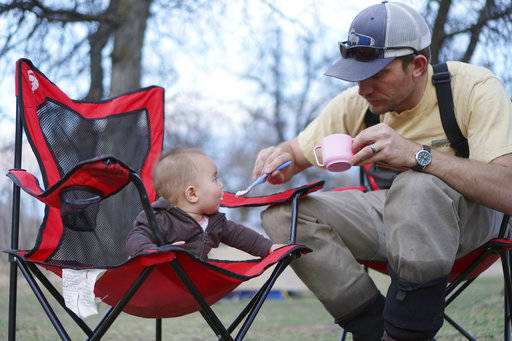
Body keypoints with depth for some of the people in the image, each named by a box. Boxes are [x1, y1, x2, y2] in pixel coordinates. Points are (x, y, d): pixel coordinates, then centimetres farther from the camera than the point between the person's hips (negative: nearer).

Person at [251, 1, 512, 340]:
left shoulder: (476, 89, -21)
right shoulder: (356, 103, -7)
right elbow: (298, 153, 7)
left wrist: (416, 154, -42)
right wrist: (280, 158, -19)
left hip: (469, 216, -5)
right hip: (392, 213, 5)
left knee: (416, 187, -39)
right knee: (281, 212, -15)